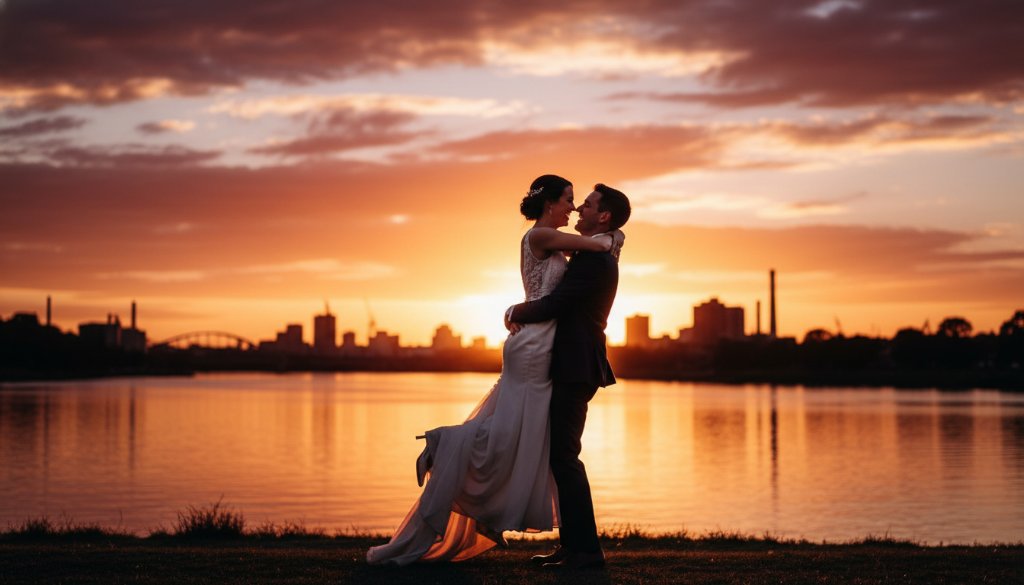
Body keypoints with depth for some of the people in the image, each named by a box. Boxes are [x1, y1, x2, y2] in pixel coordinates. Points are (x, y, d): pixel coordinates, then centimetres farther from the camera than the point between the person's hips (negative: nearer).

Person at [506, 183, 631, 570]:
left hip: (575, 369, -11)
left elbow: (553, 305, -19)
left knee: (564, 456, -9)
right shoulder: (600, 257, 18)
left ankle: (585, 549, -6)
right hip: (575, 367, 11)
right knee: (561, 456, 13)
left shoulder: (592, 259, -16)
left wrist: (514, 313, -1)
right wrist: (525, 313, 3)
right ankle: (573, 544, 17)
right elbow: (564, 303, 19)